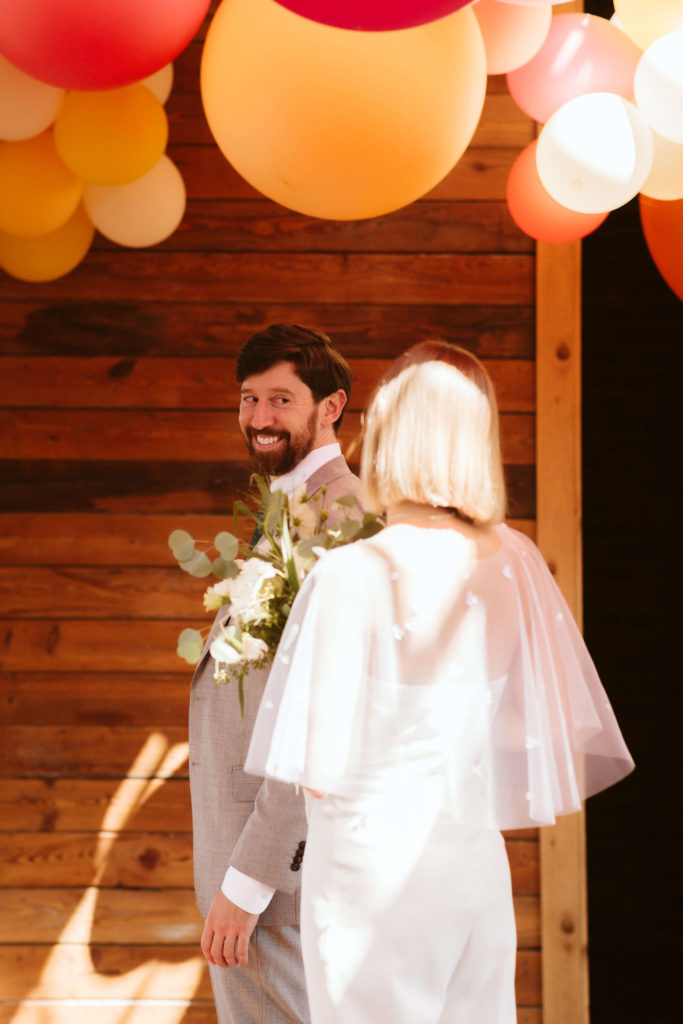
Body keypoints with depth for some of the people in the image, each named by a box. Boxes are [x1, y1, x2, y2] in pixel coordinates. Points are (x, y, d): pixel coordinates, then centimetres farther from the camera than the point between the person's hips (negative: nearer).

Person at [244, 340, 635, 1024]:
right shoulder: (514, 562, -1)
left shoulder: (353, 575, -17)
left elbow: (323, 769, -16)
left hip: (371, 869, -5)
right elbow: (560, 730, 5)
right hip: (475, 861, 5)